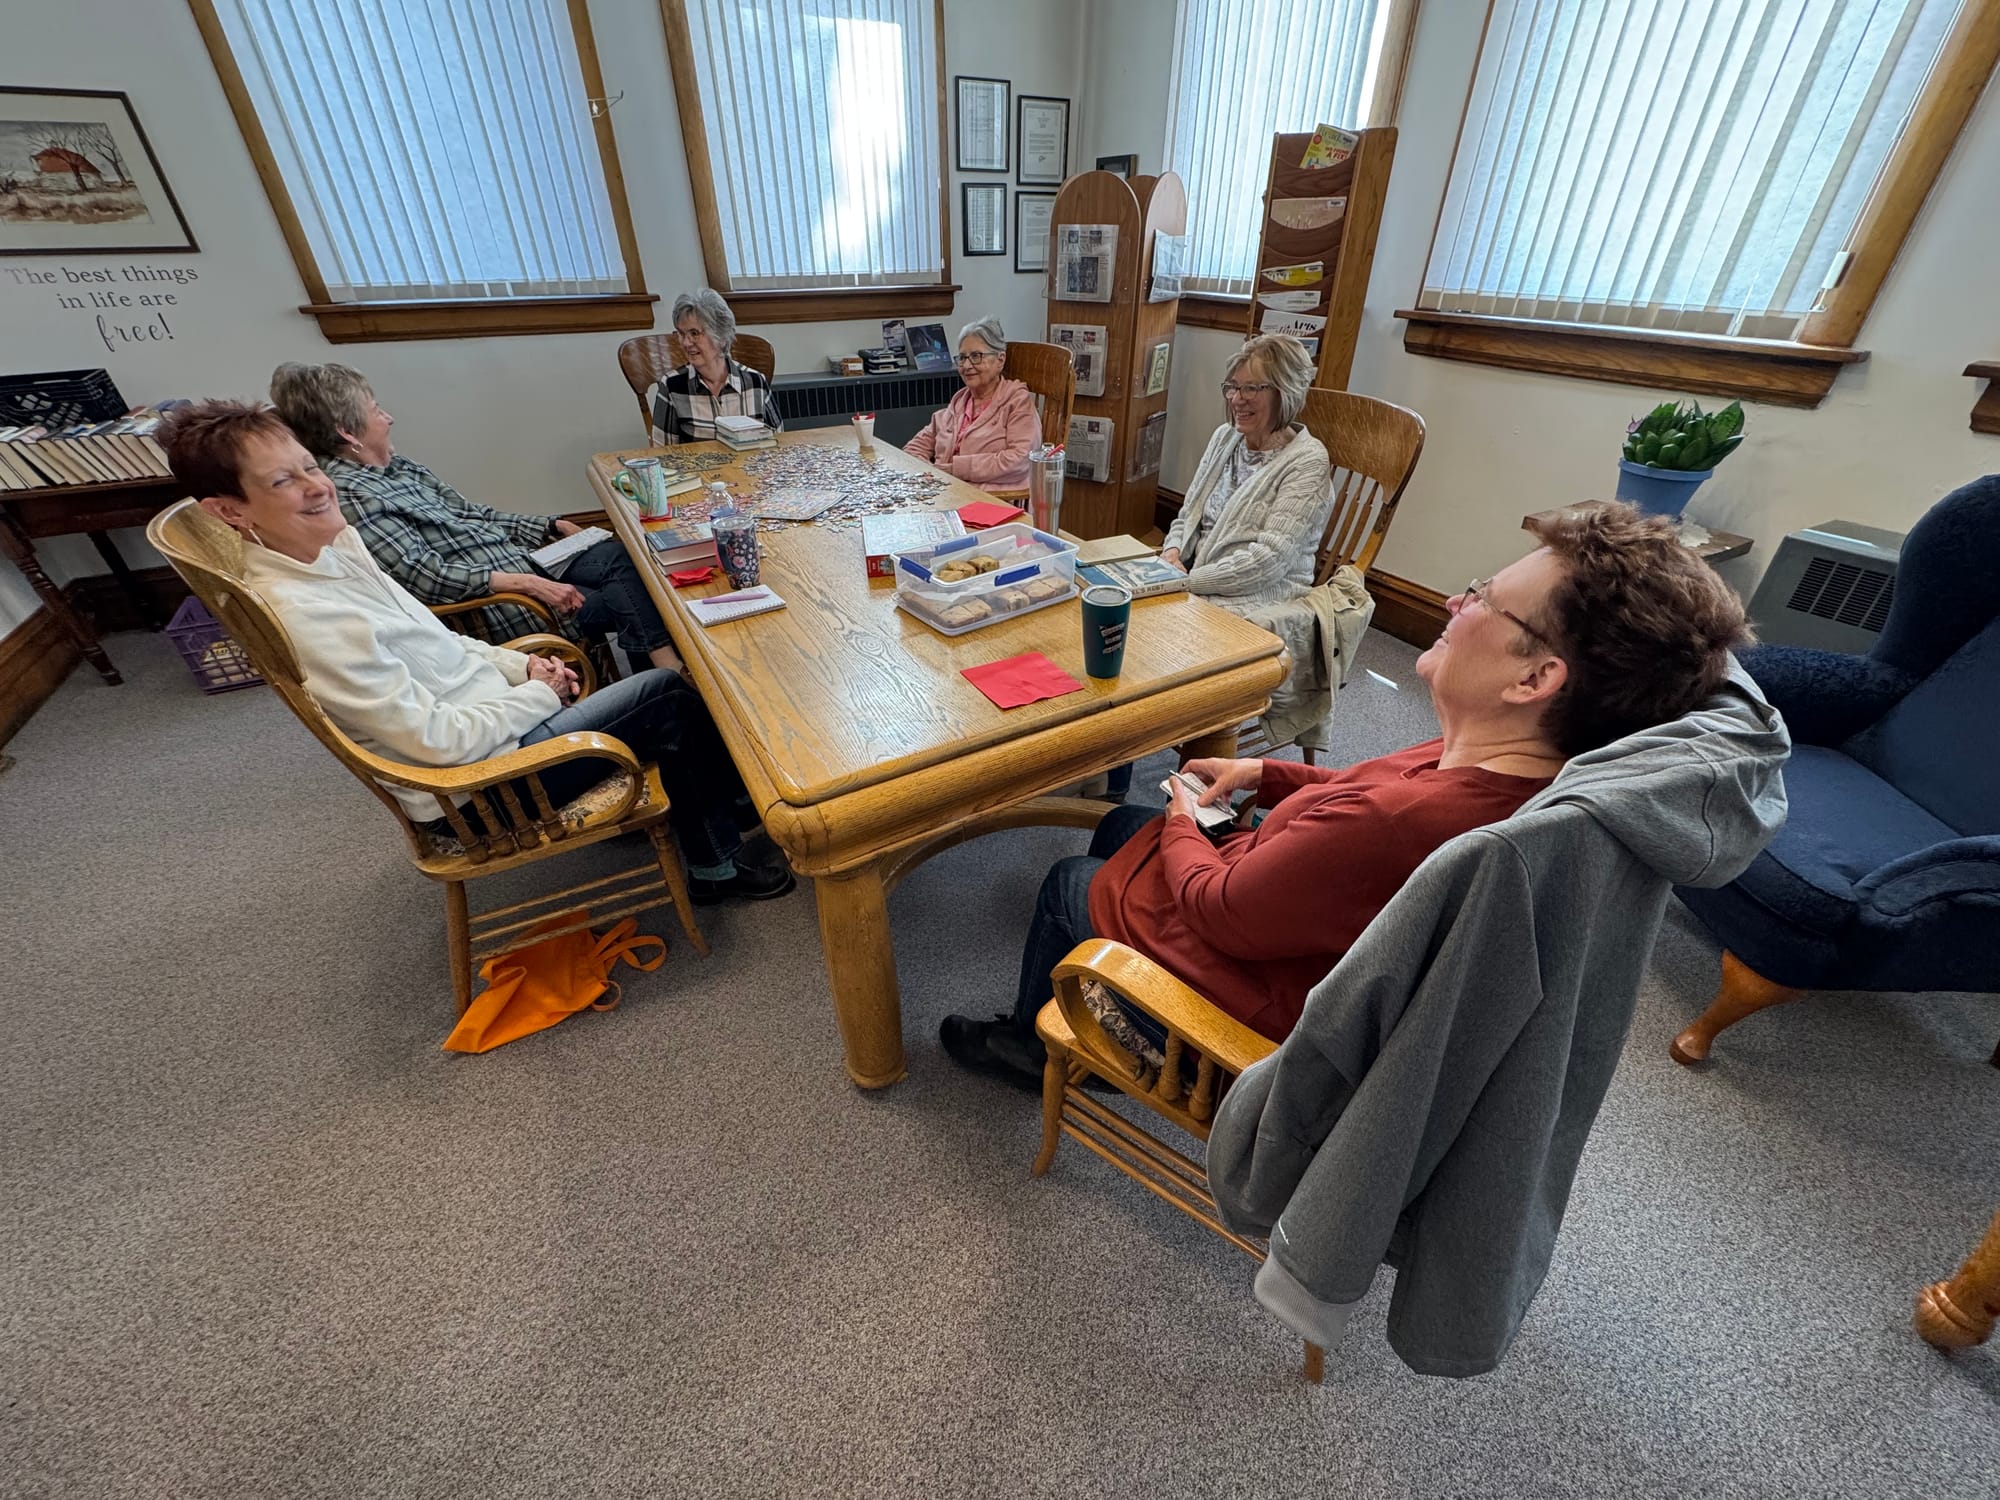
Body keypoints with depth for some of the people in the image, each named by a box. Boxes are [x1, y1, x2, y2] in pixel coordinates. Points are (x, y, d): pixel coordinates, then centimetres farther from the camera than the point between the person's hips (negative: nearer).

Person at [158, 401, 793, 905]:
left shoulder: (331, 544, 3)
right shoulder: (303, 615, -26)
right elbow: (437, 739, -25)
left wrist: (518, 665, 1)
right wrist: (538, 696, -13)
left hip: (488, 712, 9)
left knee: (663, 691, 8)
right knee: (670, 697, -6)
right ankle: (719, 864, 11)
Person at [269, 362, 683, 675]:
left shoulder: (395, 465, 14)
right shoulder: (349, 495, -14)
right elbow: (426, 577, -22)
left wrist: (551, 526, 12)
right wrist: (527, 583, -26)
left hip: (520, 559, 9)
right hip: (493, 598, -9)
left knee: (626, 556, -6)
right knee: (622, 601, -17)